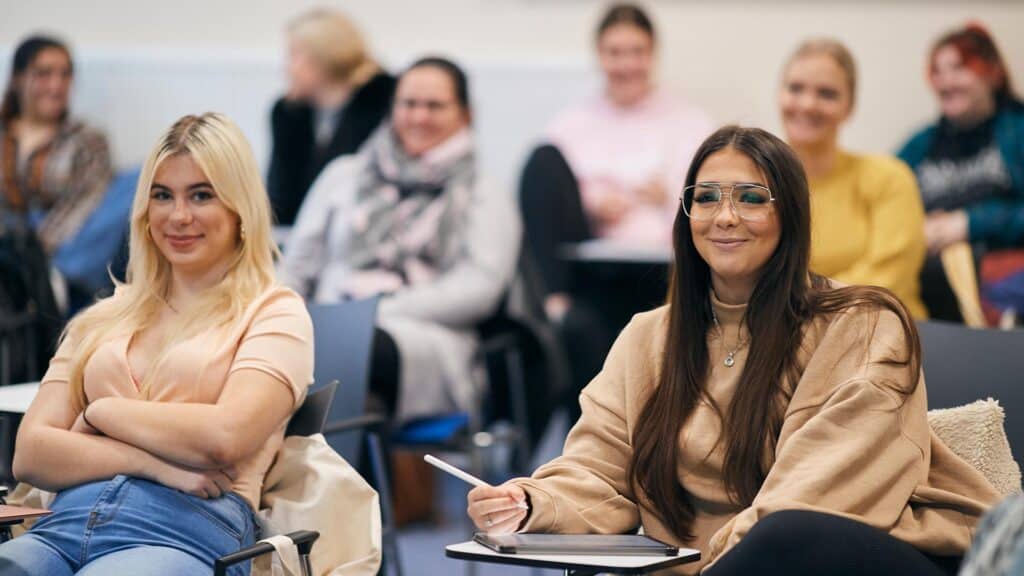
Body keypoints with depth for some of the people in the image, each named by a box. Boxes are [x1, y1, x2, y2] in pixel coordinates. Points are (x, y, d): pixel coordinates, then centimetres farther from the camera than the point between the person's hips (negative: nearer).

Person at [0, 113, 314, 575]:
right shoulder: (102, 320, 24)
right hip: (65, 524, 4)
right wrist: (151, 462, -4)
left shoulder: (275, 312, 11)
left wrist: (100, 412, 4)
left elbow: (226, 436, -7)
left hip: (187, 532, -4)